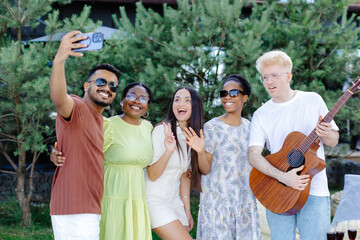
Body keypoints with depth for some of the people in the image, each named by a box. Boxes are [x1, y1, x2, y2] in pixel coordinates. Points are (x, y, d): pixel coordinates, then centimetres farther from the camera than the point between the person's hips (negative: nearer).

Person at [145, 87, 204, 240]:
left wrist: (187, 211, 13)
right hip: (154, 199, -7)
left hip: (174, 201, 7)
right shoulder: (162, 130, -13)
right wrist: (168, 151, -32)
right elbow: (152, 175, -16)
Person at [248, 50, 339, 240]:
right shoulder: (261, 115, 4)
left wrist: (326, 134, -16)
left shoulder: (312, 100, 5)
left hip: (314, 190, -1)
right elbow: (253, 155, -6)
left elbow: (334, 141, 8)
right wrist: (282, 176, -21)